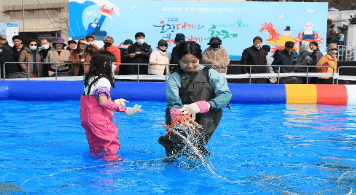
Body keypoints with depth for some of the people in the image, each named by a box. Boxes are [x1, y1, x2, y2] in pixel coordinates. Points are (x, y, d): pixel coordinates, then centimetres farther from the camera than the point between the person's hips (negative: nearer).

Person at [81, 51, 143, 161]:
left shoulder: (90, 78, 12)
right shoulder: (103, 80, -16)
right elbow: (103, 102, -25)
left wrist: (114, 102, 22)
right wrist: (124, 110, -25)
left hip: (86, 118, 9)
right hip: (99, 120, -9)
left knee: (95, 147, 17)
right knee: (110, 144, 0)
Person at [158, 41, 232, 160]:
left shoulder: (210, 74, 1)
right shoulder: (174, 79, 1)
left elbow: (226, 95, -14)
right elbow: (175, 104, -13)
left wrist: (199, 107, -30)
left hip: (207, 120, -1)